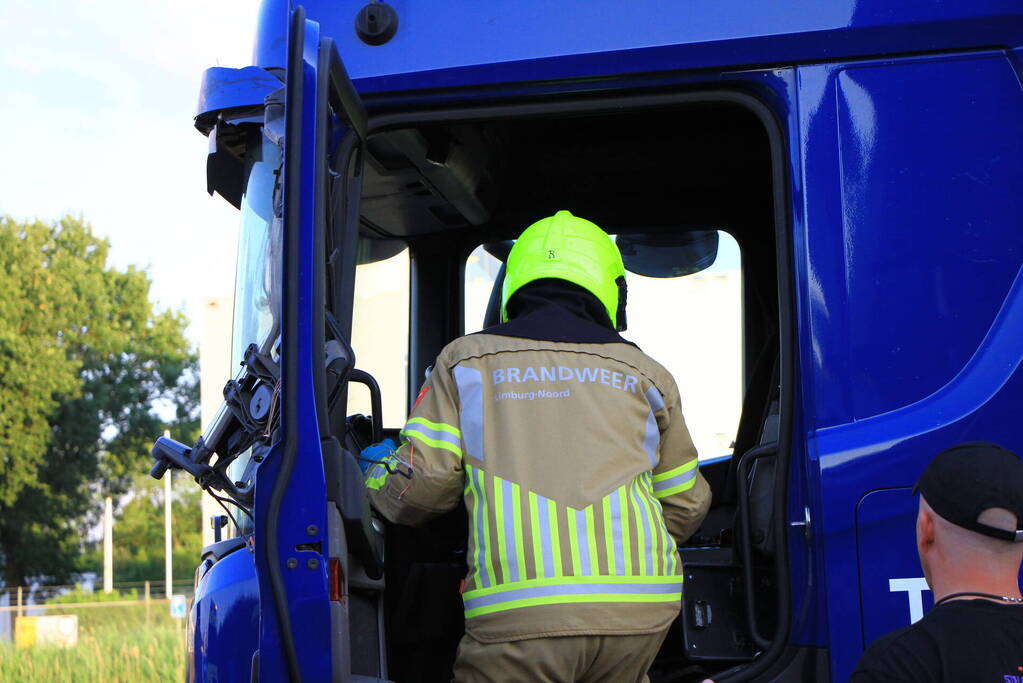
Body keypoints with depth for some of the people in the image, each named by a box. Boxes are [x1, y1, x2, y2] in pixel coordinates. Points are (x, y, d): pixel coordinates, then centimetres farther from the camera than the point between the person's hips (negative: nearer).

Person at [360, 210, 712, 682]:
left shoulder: (467, 361, 12)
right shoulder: (644, 373, 18)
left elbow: (420, 487, 6)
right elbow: (685, 509, 23)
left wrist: (374, 474, 30)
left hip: (520, 612, -3)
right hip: (641, 611, 3)